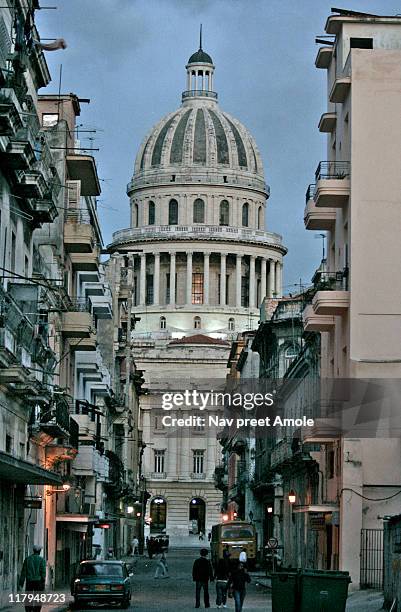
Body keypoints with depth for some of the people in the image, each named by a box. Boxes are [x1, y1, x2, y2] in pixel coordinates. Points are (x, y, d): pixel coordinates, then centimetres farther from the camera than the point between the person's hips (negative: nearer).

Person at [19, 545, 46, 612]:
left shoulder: (27, 559, 4)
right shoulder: (42, 560, -3)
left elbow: (23, 572, 2)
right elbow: (43, 572, -9)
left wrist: (21, 583, 4)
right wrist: (43, 583, -7)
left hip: (29, 581, 2)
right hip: (38, 581, -2)